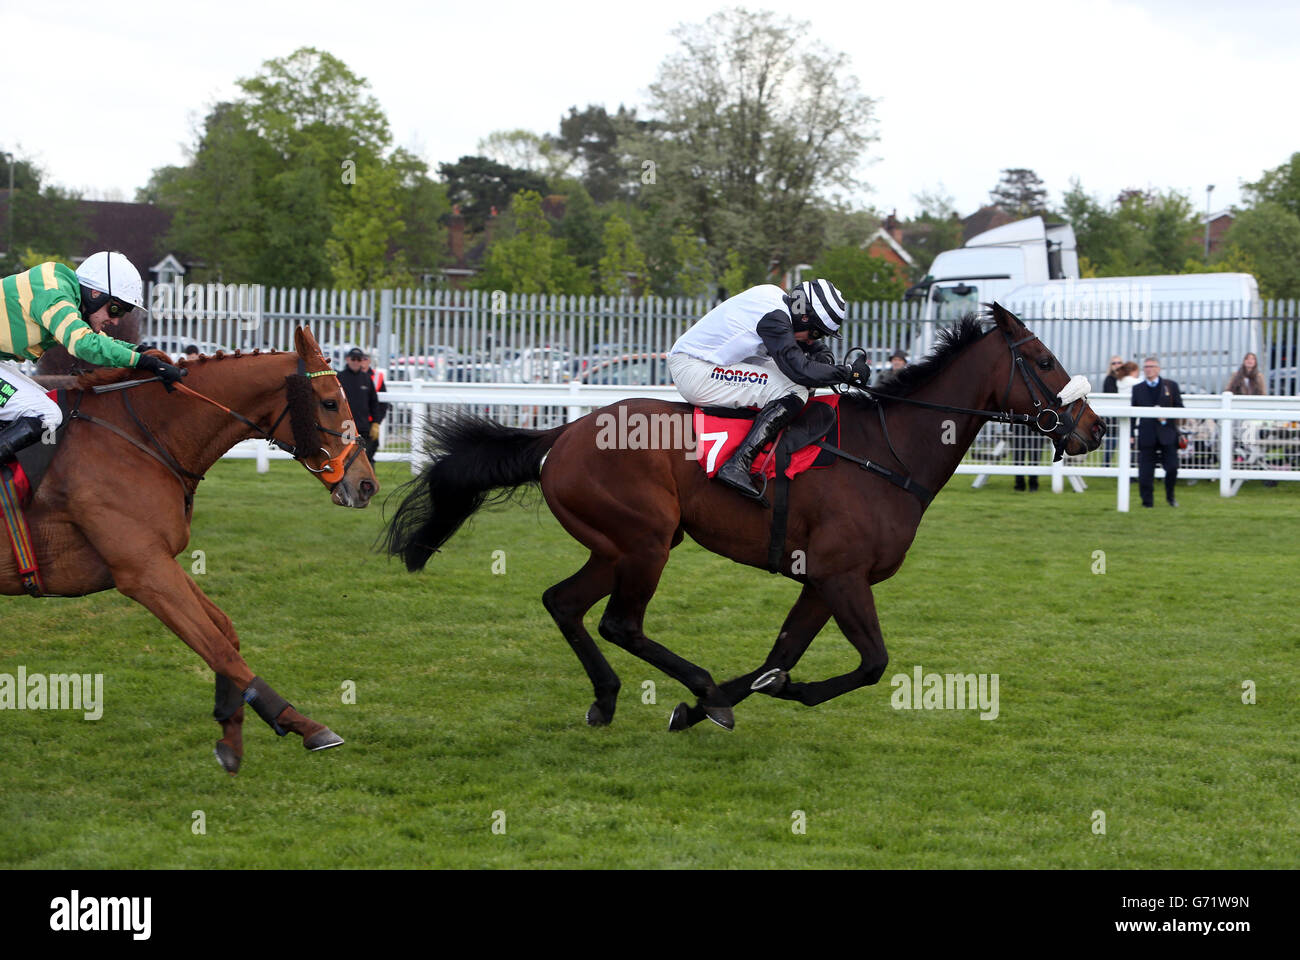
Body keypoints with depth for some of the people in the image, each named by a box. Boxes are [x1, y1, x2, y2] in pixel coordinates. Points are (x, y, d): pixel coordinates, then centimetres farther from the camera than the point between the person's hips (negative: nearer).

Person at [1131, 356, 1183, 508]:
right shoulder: (1137, 388, 11)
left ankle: (1170, 495, 20)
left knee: (1172, 467, -3)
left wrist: (1166, 417, -12)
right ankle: (1146, 500, 7)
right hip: (1147, 435, 1)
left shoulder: (1171, 386, 7)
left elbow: (1179, 408, 6)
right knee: (1145, 470, -1)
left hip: (1167, 434, -1)